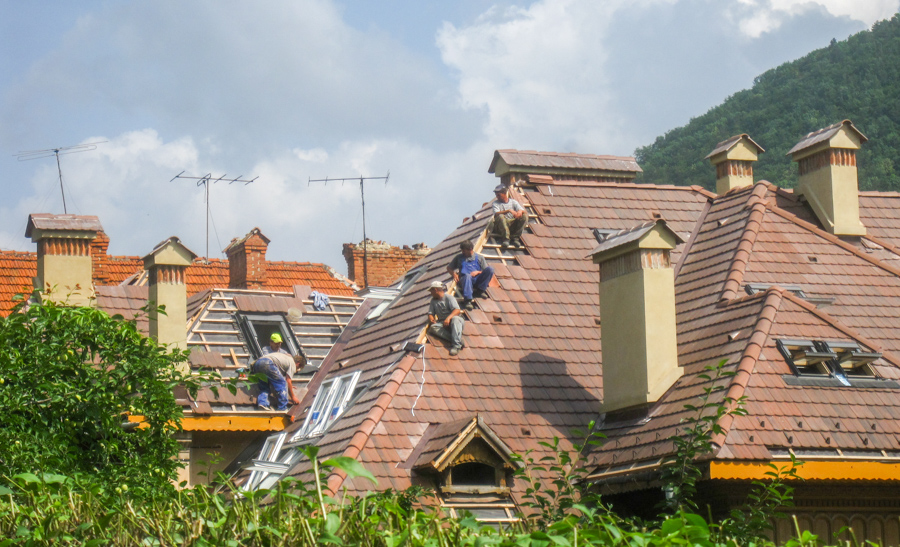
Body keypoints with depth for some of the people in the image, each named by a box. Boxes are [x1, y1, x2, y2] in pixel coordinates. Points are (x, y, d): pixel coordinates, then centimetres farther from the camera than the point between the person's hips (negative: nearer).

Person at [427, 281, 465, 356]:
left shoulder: (449, 298, -4)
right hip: (443, 324, 4)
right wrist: (431, 319, -12)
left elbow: (457, 310, -18)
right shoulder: (433, 300, 16)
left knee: (455, 319, -39)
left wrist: (448, 318, -34)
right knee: (433, 327, -26)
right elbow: (430, 313, 13)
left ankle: (456, 345, -49)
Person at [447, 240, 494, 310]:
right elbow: (449, 268, 23)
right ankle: (467, 300, -53)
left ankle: (479, 291, -20)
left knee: (490, 269, -23)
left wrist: (478, 272, -7)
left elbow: (486, 271, 13)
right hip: (464, 280, -1)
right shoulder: (459, 258, 21)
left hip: (477, 280, 1)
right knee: (467, 276, -41)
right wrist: (454, 274, 1)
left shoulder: (479, 257, 19)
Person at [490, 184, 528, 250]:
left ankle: (516, 238, -26)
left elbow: (522, 210, 2)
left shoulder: (513, 202, 17)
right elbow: (496, 214, -11)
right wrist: (509, 211, -23)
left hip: (513, 224, 2)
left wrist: (520, 212, -23)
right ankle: (506, 239, -40)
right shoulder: (495, 203, 10)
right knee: (500, 217, -34)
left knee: (525, 216, -21)